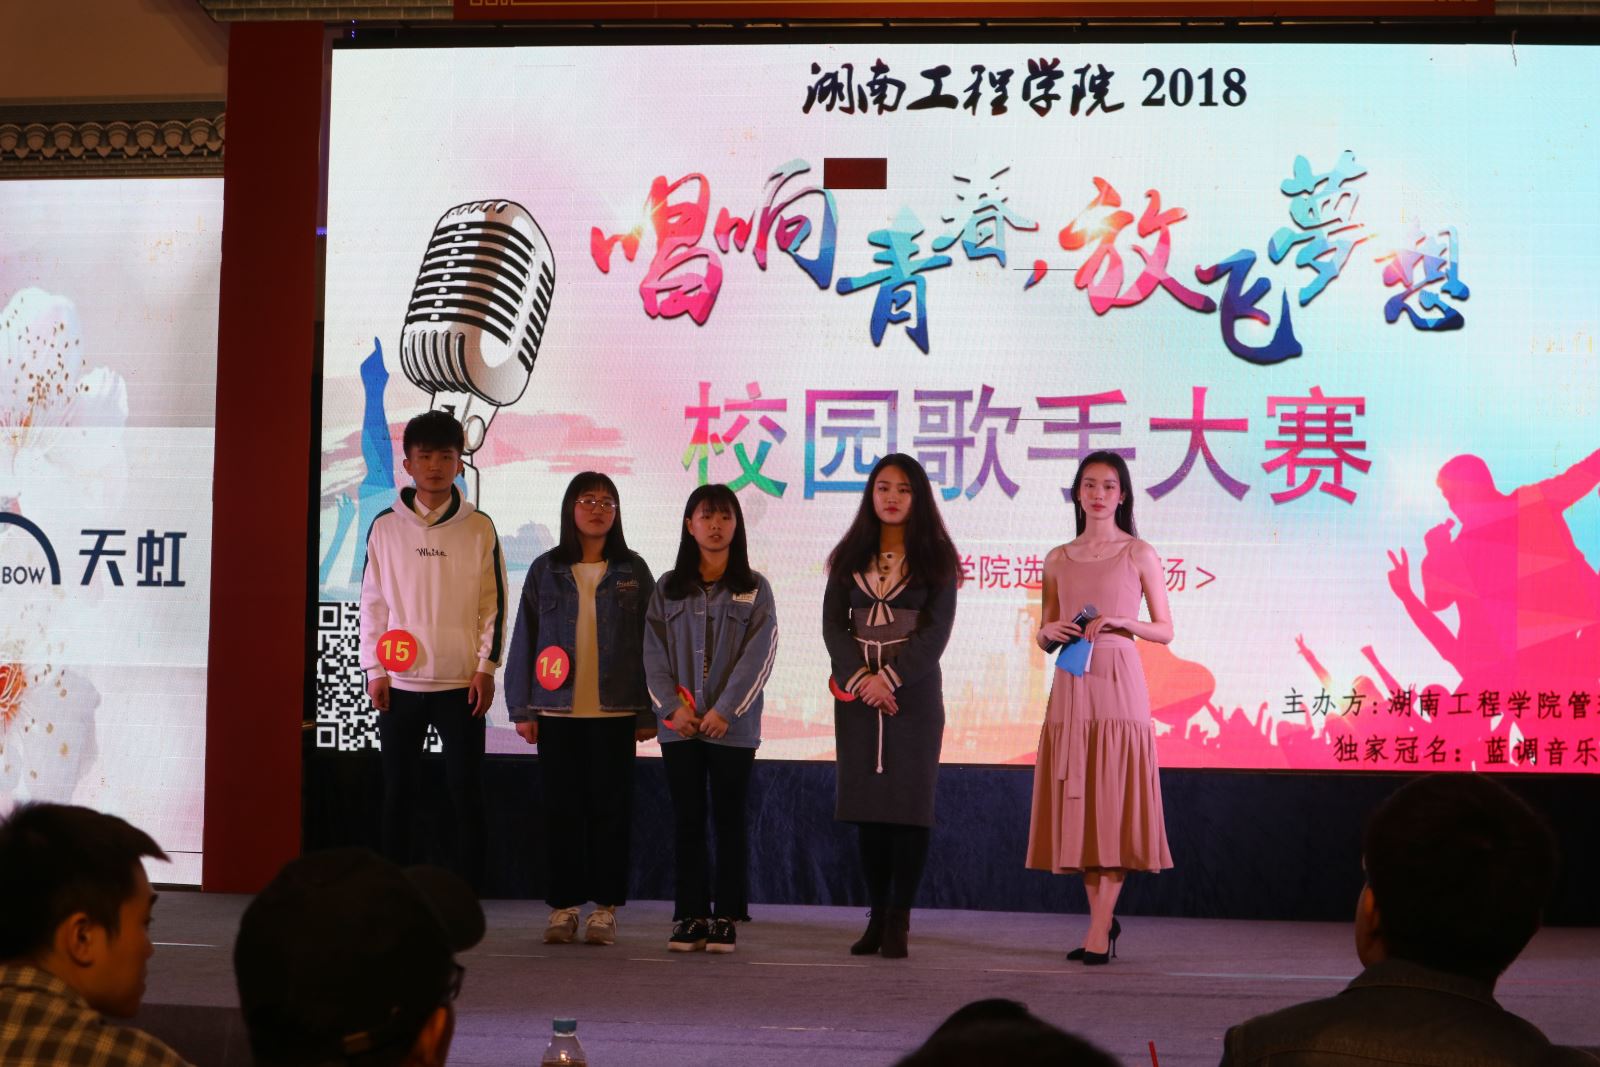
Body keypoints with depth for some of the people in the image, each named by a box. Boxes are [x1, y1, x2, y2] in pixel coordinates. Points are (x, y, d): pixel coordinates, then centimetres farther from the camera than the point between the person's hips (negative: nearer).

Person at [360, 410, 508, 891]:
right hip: (399, 683, 1)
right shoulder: (386, 526, 4)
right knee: (398, 793, 5)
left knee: (466, 793, 0)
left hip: (461, 683, -1)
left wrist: (486, 667, -3)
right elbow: (372, 602, 6)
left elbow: (494, 603, 4)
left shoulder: (479, 528, 2)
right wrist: (374, 670, 0)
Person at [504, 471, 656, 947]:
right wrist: (523, 709, 1)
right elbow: (525, 639, 6)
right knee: (562, 809, 4)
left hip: (614, 712, -1)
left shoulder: (632, 571, 4)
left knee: (610, 809, 2)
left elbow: (650, 643, 4)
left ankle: (605, 907, 9)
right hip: (558, 711, 1)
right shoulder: (546, 570, 6)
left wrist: (648, 712, -1)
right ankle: (563, 905, 11)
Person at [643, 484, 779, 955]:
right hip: (679, 724, 2)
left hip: (733, 726, -2)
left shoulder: (754, 589, 3)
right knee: (687, 821, 4)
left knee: (730, 820, 2)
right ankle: (690, 916, 8)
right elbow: (654, 653, 4)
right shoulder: (668, 589, 9)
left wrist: (725, 709, -14)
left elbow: (759, 654, -5)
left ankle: (727, 917, 7)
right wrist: (672, 706, -9)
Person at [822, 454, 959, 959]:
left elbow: (936, 630, -5)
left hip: (913, 689, -3)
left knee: (909, 799, -5)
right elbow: (833, 623, 4)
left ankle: (899, 921, -3)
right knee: (866, 799, 2)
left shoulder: (934, 558, 3)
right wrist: (859, 676, -12)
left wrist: (890, 677, -15)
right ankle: (877, 916, 8)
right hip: (857, 689, 3)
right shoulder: (850, 557, 11)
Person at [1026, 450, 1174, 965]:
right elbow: (1043, 637, 15)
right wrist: (1049, 631, -7)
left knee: (1114, 800, -7)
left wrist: (1122, 622, -14)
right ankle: (1103, 918, 16)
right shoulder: (1058, 560, 12)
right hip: (1070, 689, 4)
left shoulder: (1140, 555, 2)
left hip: (1118, 685, -4)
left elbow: (1166, 631, 3)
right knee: (1077, 801, 4)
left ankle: (1099, 929, -6)